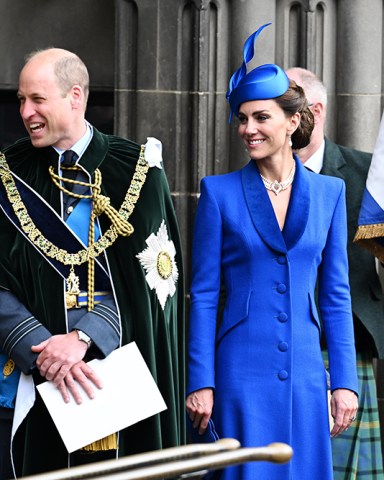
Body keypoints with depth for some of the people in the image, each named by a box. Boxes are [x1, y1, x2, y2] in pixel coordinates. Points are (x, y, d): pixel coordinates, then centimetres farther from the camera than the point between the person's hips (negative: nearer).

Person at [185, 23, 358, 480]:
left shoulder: (328, 192, 7)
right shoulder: (219, 192, 0)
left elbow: (336, 295, 8)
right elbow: (203, 294, -1)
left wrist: (344, 381, 3)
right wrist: (201, 383, -6)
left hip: (304, 373, 3)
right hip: (241, 373, -2)